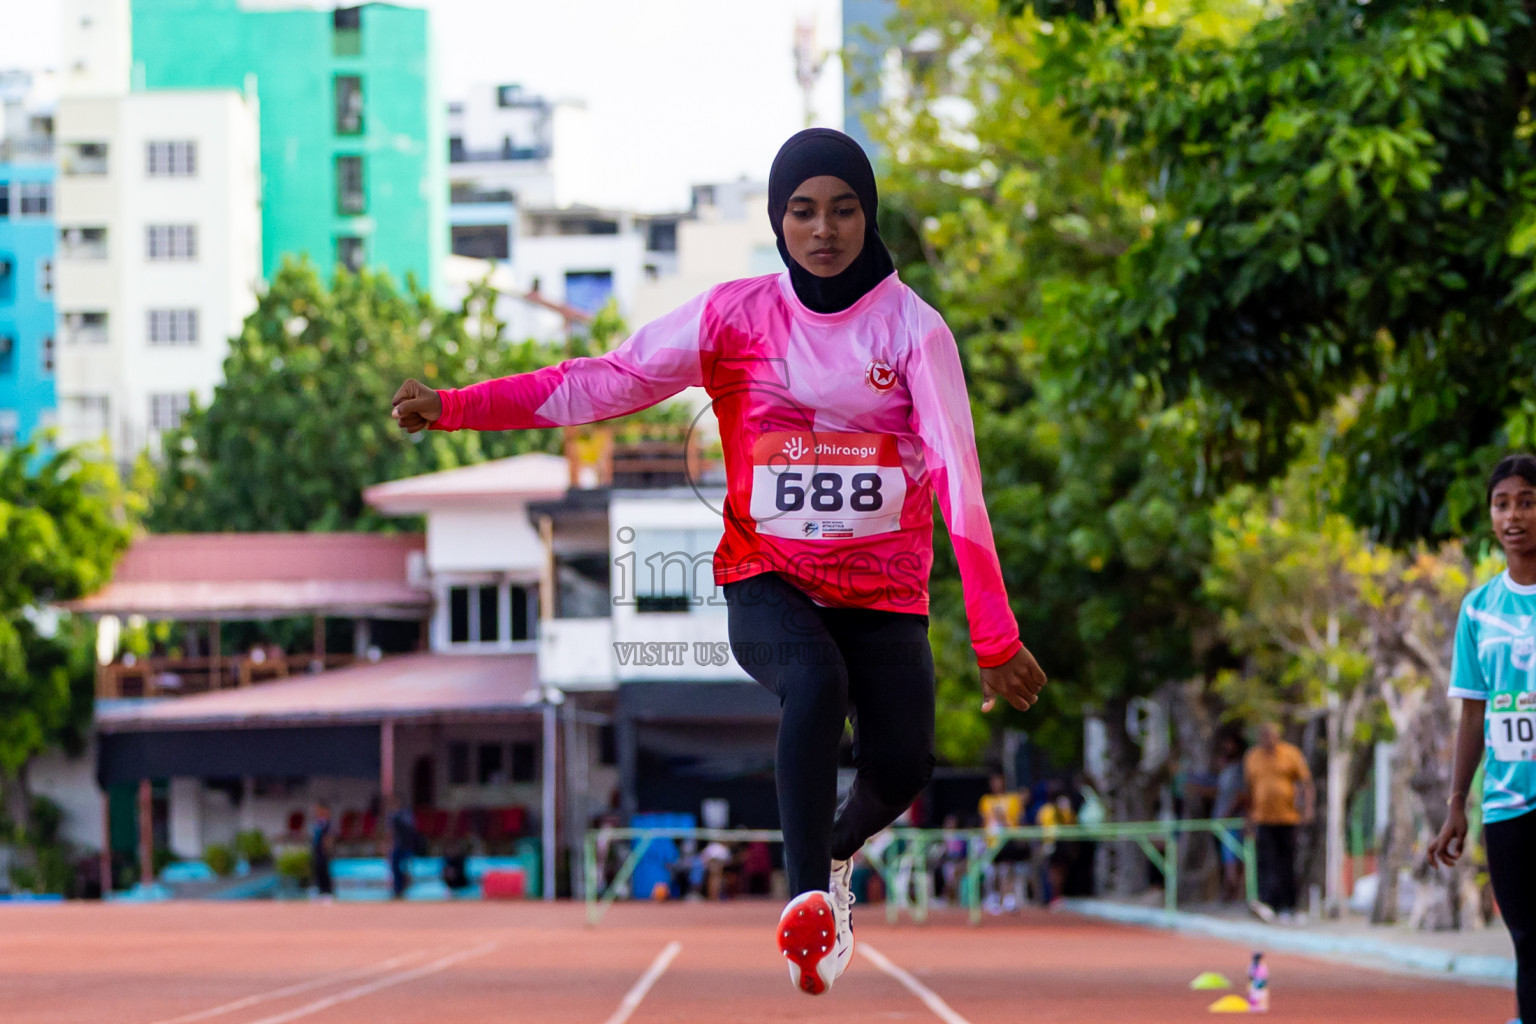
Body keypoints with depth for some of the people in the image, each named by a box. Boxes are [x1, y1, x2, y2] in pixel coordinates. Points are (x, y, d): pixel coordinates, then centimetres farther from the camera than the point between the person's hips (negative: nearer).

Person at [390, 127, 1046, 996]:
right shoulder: (736, 316, 0)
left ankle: (836, 851, 22)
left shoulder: (912, 327, -5)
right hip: (767, 581, -1)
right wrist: (456, 405, -14)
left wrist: (995, 637, -18)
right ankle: (809, 903, -31)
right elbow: (607, 382, -4)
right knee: (816, 685, -32)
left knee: (902, 764, -14)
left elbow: (957, 477, -12)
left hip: (884, 593, 1)